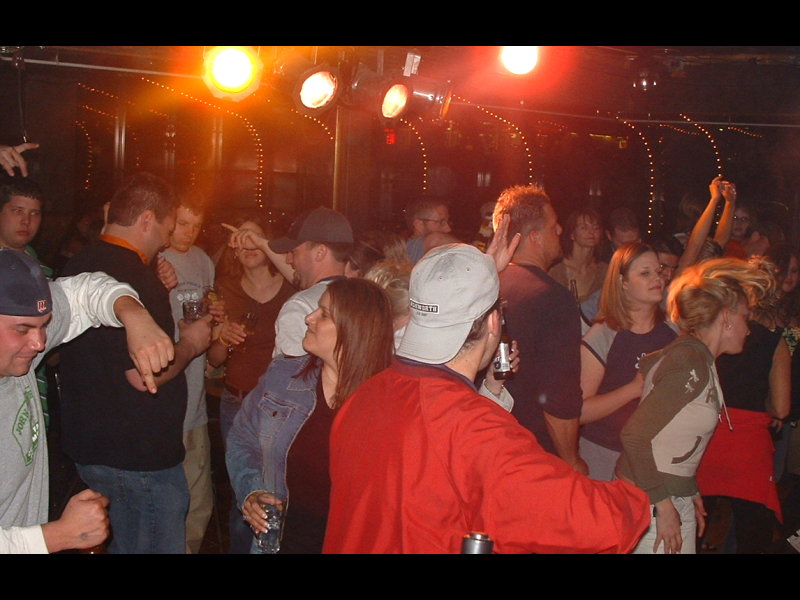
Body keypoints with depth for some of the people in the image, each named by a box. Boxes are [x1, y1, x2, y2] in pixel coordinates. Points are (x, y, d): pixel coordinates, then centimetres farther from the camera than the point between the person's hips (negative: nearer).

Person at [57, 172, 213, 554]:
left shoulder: (79, 264, 9)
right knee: (160, 546, 4)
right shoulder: (133, 275, -22)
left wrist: (174, 333, 18)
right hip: (140, 455, -10)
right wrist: (189, 343, -9)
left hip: (91, 446, 10)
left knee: (126, 544, 22)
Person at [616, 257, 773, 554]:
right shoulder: (690, 364, -18)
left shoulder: (694, 357, 8)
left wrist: (689, 489, 14)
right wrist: (664, 506, -20)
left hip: (676, 498, 9)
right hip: (652, 505, -9)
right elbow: (636, 435, -23)